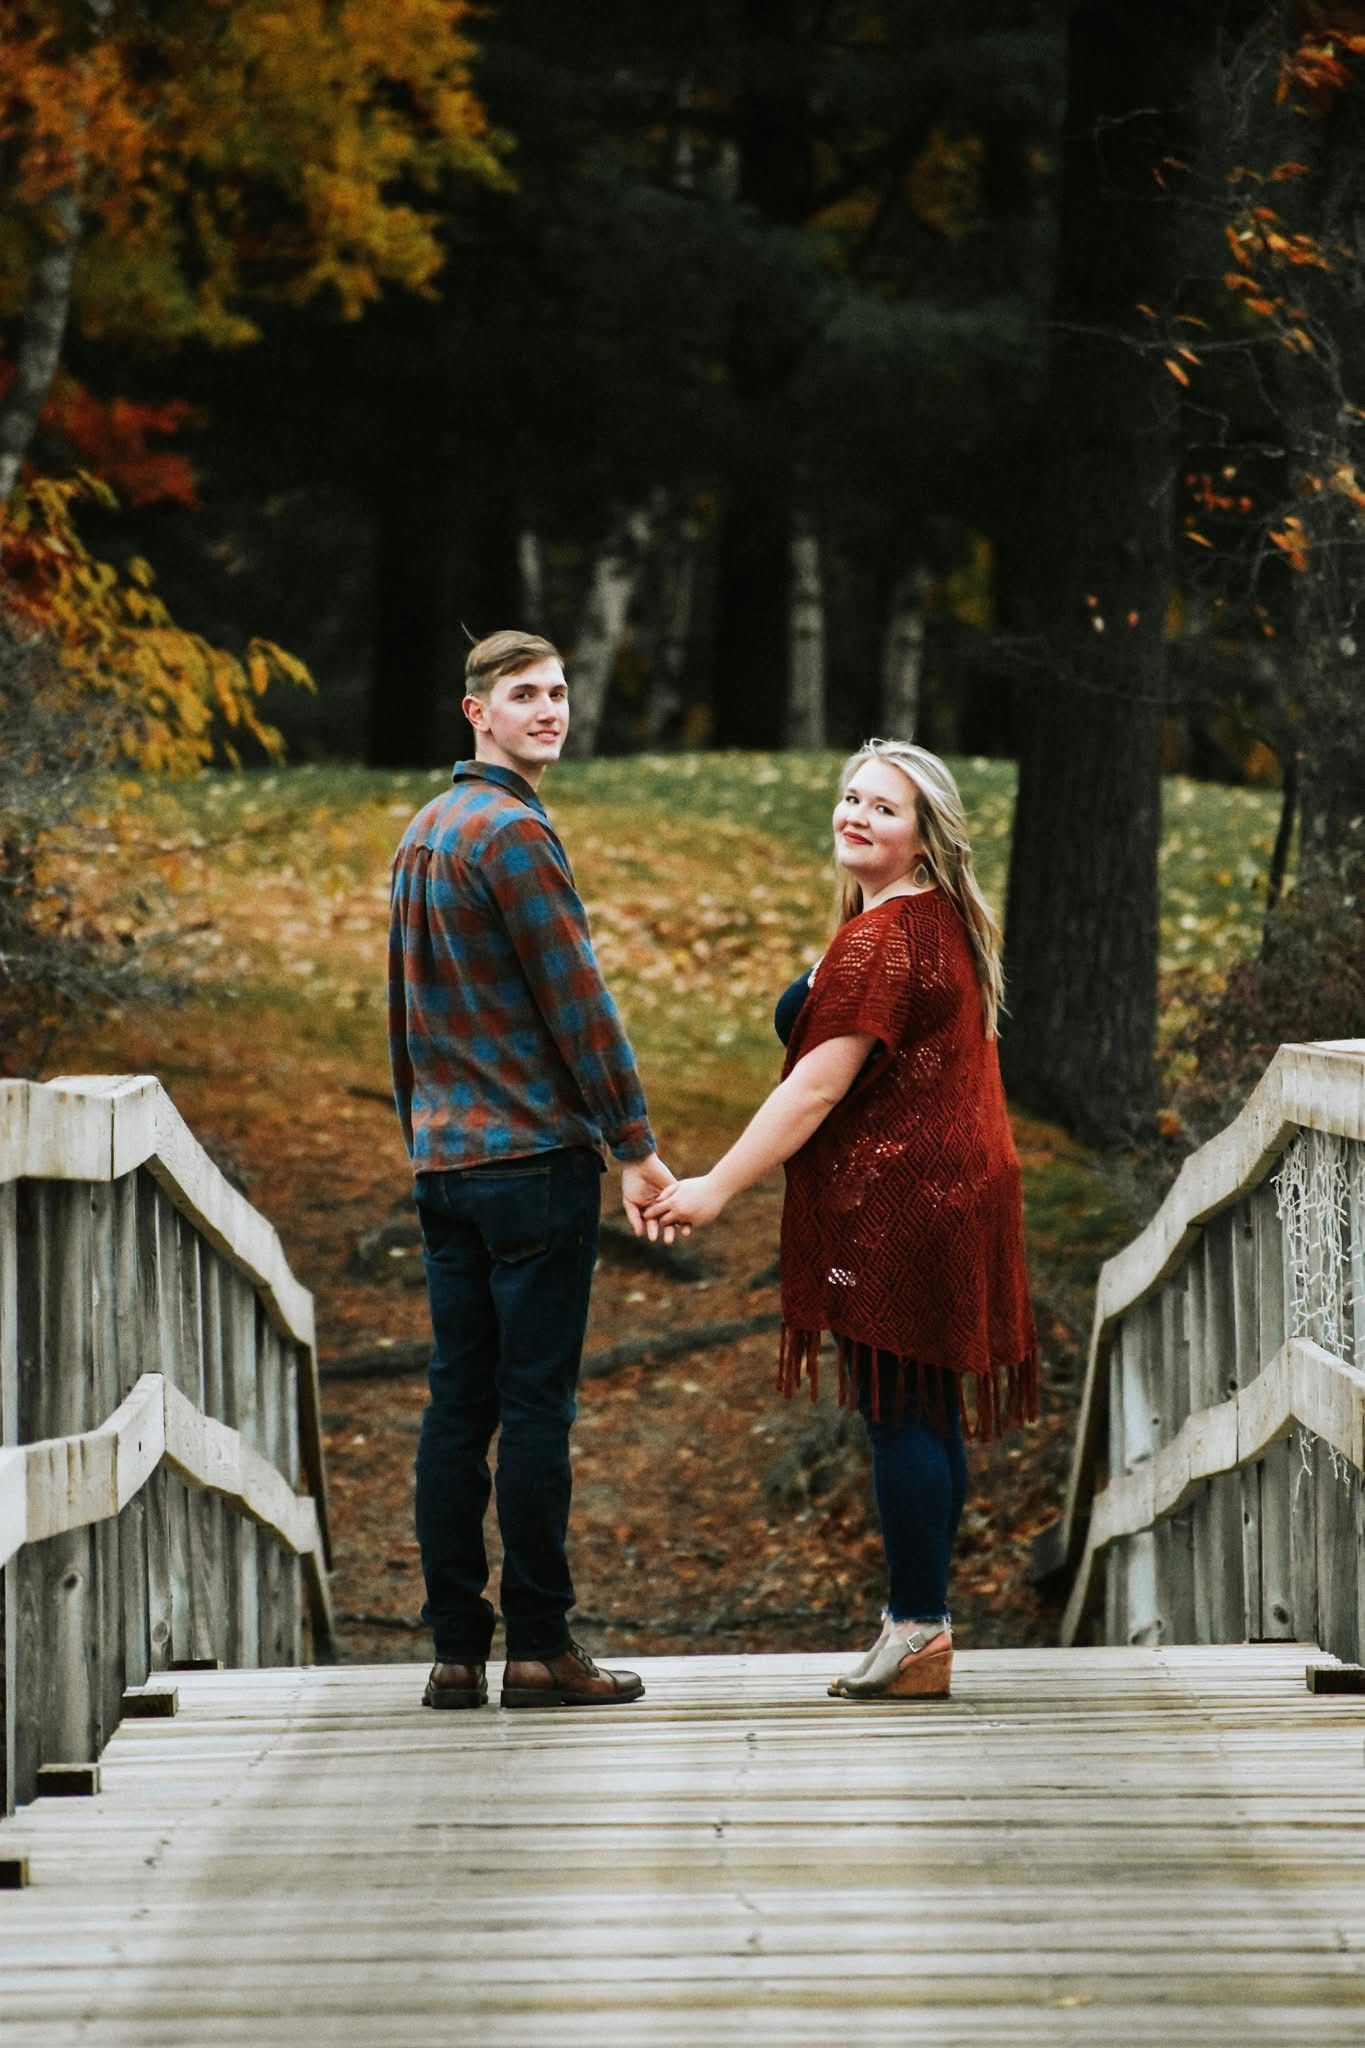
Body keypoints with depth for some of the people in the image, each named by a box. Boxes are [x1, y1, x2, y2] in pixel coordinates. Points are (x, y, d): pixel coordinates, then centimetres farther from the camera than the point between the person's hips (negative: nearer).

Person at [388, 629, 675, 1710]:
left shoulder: (423, 833, 16)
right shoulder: (514, 832, -12)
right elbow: (578, 1002, -12)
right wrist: (638, 1145, -7)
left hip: (444, 1162, 9)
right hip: (535, 1155, -8)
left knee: (457, 1405, 7)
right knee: (536, 1402, -5)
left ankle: (456, 1651, 7)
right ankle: (540, 1647, -2)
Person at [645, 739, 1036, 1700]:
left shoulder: (882, 940, -17)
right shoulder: (940, 926, 16)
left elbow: (818, 1087, -20)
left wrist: (717, 1187, -18)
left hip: (899, 1205, -11)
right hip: (946, 1194, 11)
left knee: (902, 1413, -6)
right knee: (927, 1413, 13)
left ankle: (919, 1631, -3)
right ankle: (922, 1625, 19)